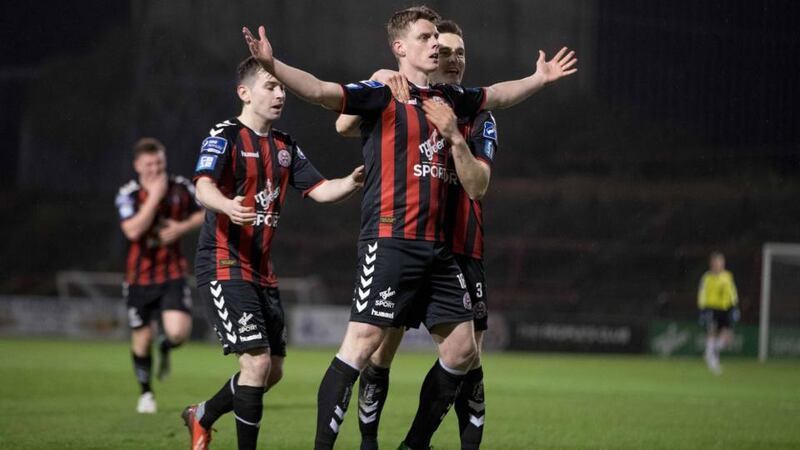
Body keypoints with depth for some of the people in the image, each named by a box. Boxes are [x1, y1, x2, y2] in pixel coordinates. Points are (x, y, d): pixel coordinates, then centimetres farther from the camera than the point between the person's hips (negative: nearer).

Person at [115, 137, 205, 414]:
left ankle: (166, 349, 21)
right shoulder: (128, 194, -11)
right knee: (142, 339, 6)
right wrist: (154, 197, -28)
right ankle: (146, 393, 29)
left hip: (172, 274, 1)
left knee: (178, 332, -18)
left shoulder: (181, 188, -4)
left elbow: (203, 214, 11)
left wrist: (183, 227, -8)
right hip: (140, 276, -1)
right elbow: (133, 230, -27)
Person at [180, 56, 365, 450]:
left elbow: (319, 190, 11)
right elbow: (204, 186, -25)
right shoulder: (225, 136, -9)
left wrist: (352, 182, -10)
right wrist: (228, 206, -47)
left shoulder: (285, 147, 14)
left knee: (273, 370, 12)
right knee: (257, 361, -18)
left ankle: (202, 417, 33)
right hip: (224, 266, -8)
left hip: (261, 270, 8)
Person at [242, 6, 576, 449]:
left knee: (462, 349, 8)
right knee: (362, 343, -15)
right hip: (390, 241, -8)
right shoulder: (382, 94, -5)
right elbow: (320, 91, -21)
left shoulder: (449, 99, 16)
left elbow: (501, 94, 36)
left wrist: (541, 78, 46)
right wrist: (272, 66, -36)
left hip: (437, 245, 8)